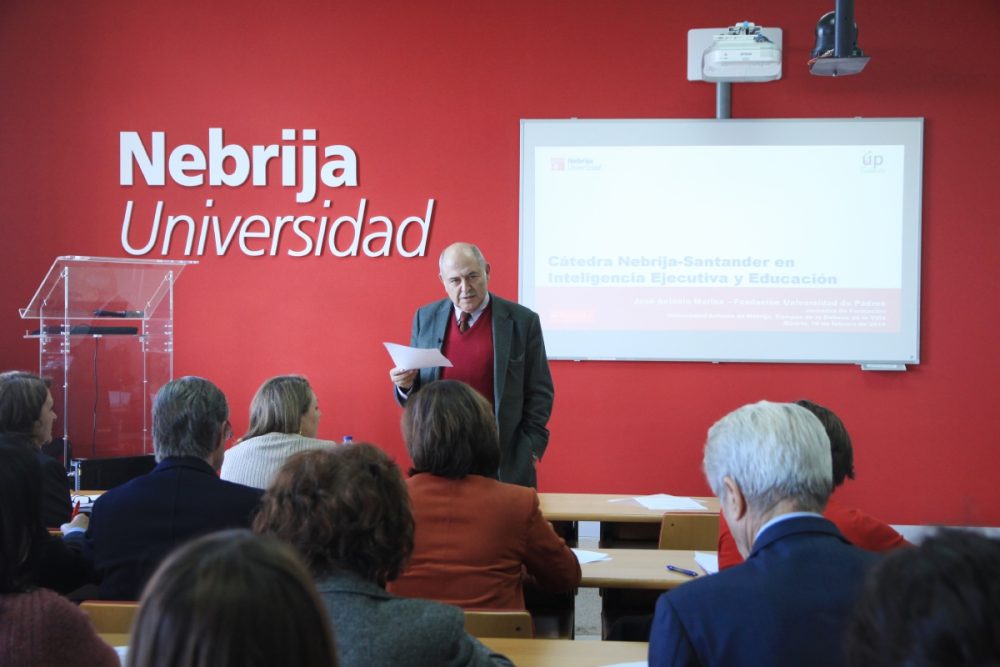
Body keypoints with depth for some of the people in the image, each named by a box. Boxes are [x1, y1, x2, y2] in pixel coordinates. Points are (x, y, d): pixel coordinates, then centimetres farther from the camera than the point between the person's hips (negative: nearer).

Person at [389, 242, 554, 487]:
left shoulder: (522, 321, -1)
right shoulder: (425, 318, 7)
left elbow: (539, 392, 2)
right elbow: (413, 391, 12)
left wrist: (531, 447, -5)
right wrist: (405, 384, -9)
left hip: (505, 458, -2)